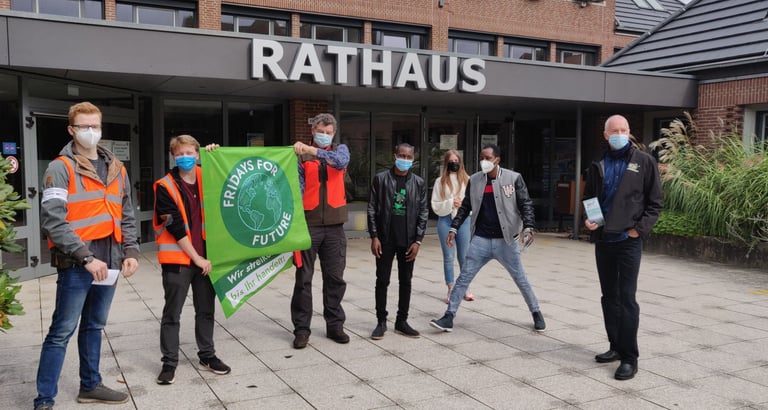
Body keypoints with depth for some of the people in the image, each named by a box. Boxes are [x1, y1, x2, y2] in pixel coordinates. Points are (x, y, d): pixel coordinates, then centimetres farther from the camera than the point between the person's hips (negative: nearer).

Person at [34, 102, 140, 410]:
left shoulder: (116, 168, 14)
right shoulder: (60, 168, -6)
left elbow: (126, 216, 19)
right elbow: (52, 222, -15)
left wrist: (131, 251, 7)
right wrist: (86, 257, -20)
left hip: (109, 262, 6)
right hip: (77, 263, -6)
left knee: (94, 326, 17)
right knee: (62, 331, -2)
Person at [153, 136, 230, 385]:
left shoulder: (204, 178, 5)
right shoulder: (165, 187, -8)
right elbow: (176, 228, -12)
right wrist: (196, 258, -13)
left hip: (205, 256, 5)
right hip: (177, 259, -5)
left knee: (206, 310, 14)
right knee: (172, 314, 5)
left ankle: (207, 355, 29)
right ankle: (169, 363, 15)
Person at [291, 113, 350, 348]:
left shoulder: (340, 150, 11)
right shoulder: (301, 155, 4)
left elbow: (341, 161, -14)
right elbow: (297, 187, -5)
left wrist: (314, 151, -28)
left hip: (334, 225, 2)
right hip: (308, 223, -2)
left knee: (335, 278, 8)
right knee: (303, 278, 3)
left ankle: (334, 325, 21)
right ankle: (301, 328, 12)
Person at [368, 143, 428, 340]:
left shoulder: (419, 183, 4)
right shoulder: (381, 179, 0)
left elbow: (423, 213, 3)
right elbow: (372, 208, -1)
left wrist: (417, 241, -4)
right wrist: (374, 237, -8)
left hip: (408, 241, 2)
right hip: (385, 239, -2)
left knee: (406, 281, 8)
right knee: (382, 281, 4)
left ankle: (402, 321, 20)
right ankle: (381, 322, 15)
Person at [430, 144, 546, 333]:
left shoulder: (513, 178, -6)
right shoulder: (474, 180, 3)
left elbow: (526, 204, -5)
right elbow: (465, 206, 9)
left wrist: (528, 227, -18)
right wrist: (454, 228, 2)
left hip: (505, 240, -2)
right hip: (480, 240, 2)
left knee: (521, 279, 10)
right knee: (463, 278, -1)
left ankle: (536, 313, 30)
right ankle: (449, 317, 4)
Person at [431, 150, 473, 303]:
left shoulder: (467, 180, 3)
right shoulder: (440, 181, 3)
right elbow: (435, 205, 1)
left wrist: (463, 203, -15)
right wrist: (450, 203, -13)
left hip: (464, 220, 0)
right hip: (445, 220, 0)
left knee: (464, 257, 7)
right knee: (448, 257, 6)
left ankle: (466, 288, 20)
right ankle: (451, 290, 15)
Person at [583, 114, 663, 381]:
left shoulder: (644, 162, 0)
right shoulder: (598, 166, 11)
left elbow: (655, 203, 0)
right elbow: (588, 199, 19)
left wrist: (639, 228, -11)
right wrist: (588, 220, 0)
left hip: (628, 241, -5)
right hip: (602, 240, 5)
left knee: (626, 297, -7)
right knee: (609, 296, 12)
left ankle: (629, 358, 0)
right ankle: (616, 346, 25)